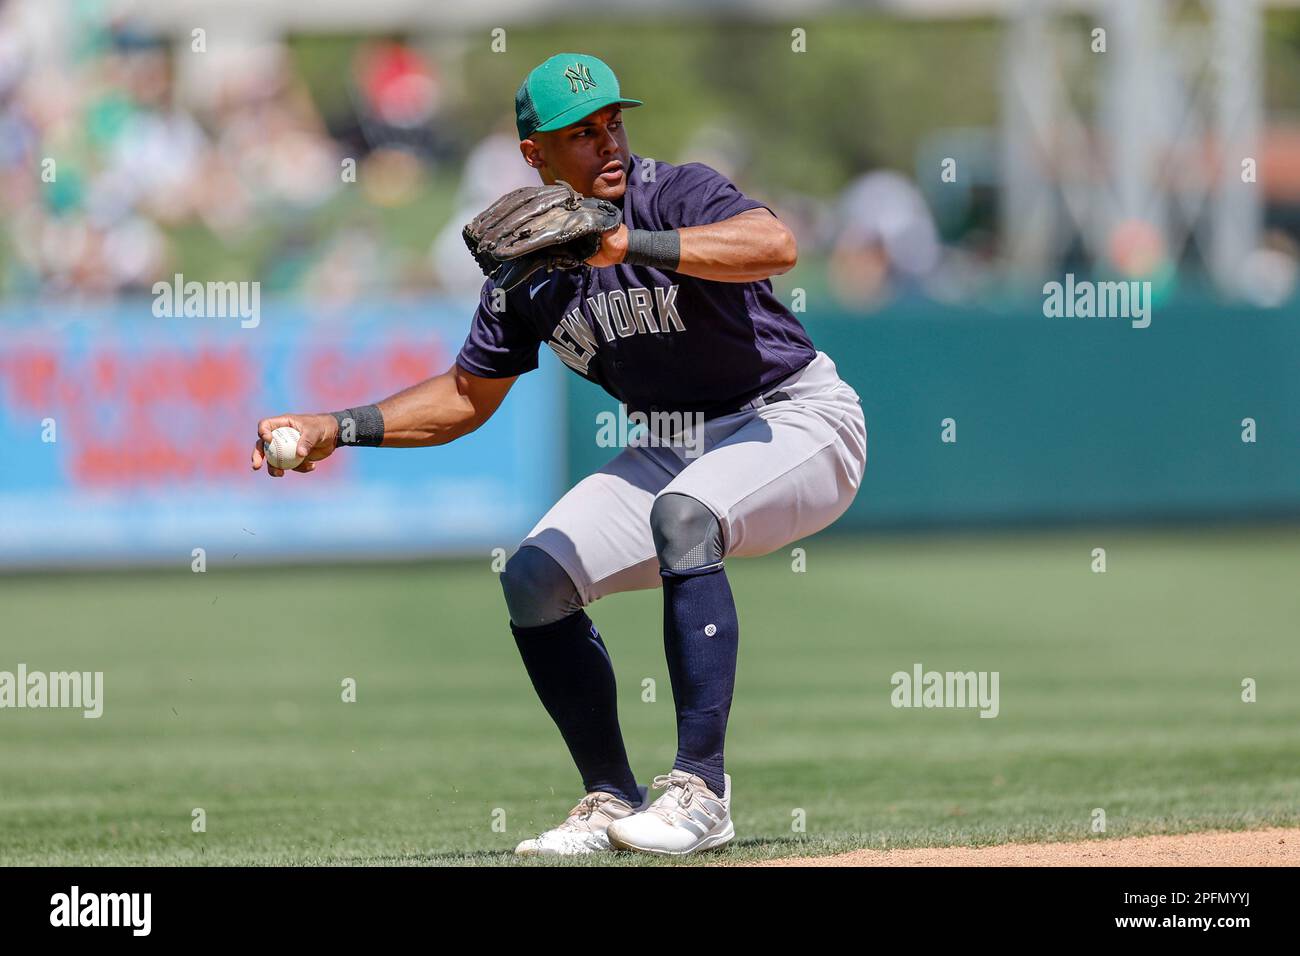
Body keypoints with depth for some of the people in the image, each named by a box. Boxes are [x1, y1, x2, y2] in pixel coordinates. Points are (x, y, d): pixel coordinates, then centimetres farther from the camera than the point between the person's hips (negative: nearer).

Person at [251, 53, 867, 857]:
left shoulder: (677, 195, -19)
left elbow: (775, 245, -41)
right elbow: (467, 396, 12)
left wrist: (625, 247, -47)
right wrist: (340, 428, 0)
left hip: (797, 417, -7)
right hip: (674, 449, 7)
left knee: (682, 515, -34)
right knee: (535, 578, -4)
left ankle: (702, 790, -33)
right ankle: (614, 804, 6)